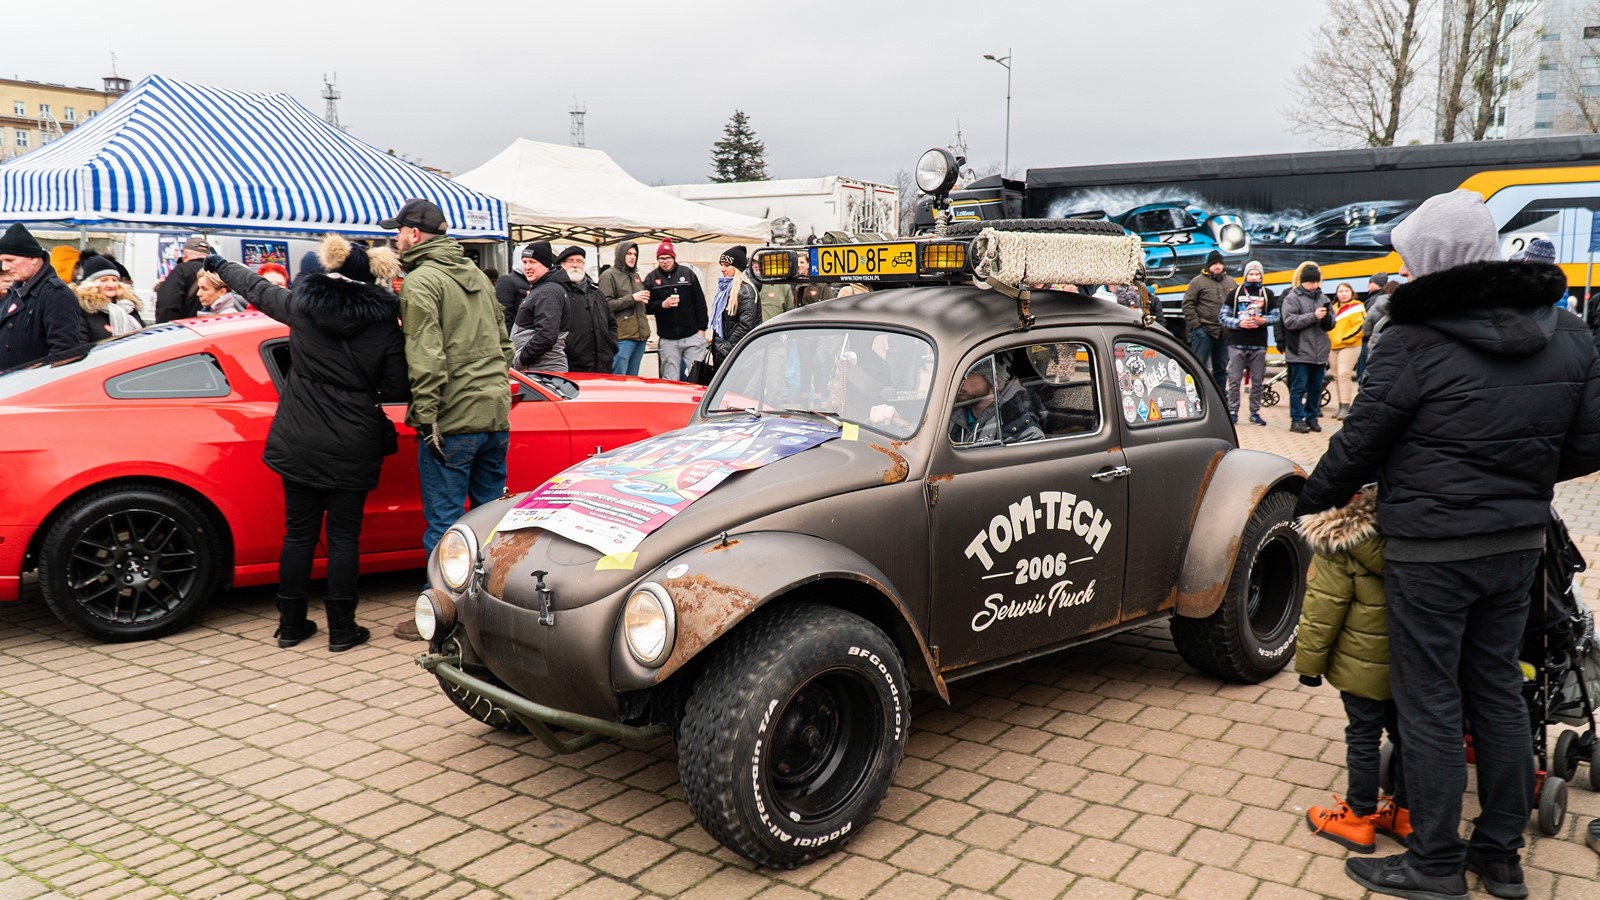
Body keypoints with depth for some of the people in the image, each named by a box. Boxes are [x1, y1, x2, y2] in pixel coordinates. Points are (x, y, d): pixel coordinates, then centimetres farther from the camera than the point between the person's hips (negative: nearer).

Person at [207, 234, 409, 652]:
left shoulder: (300, 304, -2)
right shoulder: (385, 323, -7)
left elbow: (257, 288, 17)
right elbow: (398, 389, -6)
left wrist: (219, 265, 37)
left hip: (299, 444, 2)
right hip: (353, 449, -2)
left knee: (299, 532, 12)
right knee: (344, 535, 6)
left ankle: (291, 624, 21)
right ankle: (341, 630, 11)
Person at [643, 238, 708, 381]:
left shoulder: (687, 273, 3)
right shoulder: (651, 278, 5)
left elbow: (700, 302, 4)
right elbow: (646, 306, 3)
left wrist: (702, 328, 0)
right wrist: (662, 305, -15)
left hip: (693, 336, -1)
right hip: (667, 339, 1)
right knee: (670, 380, 5)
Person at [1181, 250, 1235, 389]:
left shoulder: (1231, 282, 13)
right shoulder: (1198, 281, -2)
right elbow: (1188, 303, -6)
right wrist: (1195, 324, -12)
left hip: (1223, 332, 5)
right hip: (1203, 332, -5)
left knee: (1221, 367, 12)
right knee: (1199, 365, -6)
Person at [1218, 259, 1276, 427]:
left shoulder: (1267, 294, 11)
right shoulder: (1235, 293, 7)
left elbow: (1276, 316, 11)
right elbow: (1222, 316, 3)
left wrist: (1263, 320, -9)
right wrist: (1239, 323, -12)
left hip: (1259, 345, 1)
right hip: (1237, 344, -1)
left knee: (1257, 381, 5)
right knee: (1234, 380, -1)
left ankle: (1255, 413, 13)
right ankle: (1232, 412, 6)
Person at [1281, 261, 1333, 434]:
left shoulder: (1322, 298, 11)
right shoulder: (1292, 298, -3)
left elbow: (1331, 323, 13)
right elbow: (1289, 321, -15)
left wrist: (1327, 319, -11)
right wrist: (1314, 316, -17)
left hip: (1319, 353, 5)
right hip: (1300, 353, -5)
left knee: (1316, 388, 10)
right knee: (1298, 387, -1)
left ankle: (1312, 418, 20)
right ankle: (1297, 420, 4)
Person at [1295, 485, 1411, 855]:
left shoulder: (1342, 539, -22)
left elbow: (1323, 607, -18)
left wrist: (1309, 658, -7)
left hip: (1364, 664, -6)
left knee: (1363, 738, 7)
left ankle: (1359, 817, 20)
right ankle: (1405, 813, 32)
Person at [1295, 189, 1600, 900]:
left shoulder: (1414, 342, -17)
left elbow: (1357, 447, -11)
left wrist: (1310, 499, 7)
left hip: (1430, 551, -6)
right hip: (1518, 546, 6)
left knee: (1430, 702, 5)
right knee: (1497, 690, 17)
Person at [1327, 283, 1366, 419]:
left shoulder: (1356, 308, -5)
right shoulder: (1334, 308, 17)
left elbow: (1360, 326, -14)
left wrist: (1343, 338, -16)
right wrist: (1329, 339, 9)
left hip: (1349, 346, -7)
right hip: (1333, 347, 7)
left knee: (1344, 374, -15)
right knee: (1337, 376, 9)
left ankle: (1346, 407, -13)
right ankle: (1341, 406, 15)